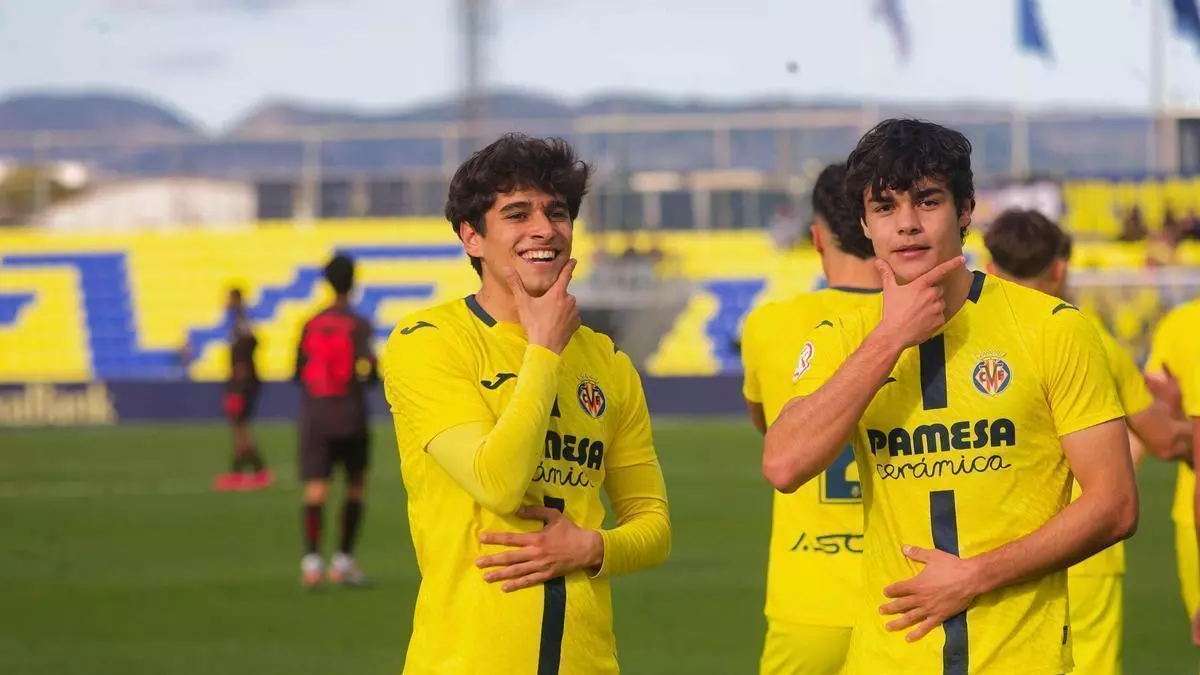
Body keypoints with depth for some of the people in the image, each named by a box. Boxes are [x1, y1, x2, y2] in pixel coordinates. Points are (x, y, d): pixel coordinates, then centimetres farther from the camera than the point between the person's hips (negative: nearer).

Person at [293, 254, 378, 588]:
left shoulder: (310, 325, 5)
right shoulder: (358, 326, -6)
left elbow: (298, 372, 9)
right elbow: (366, 371, -13)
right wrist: (373, 374, 8)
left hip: (314, 417, 2)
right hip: (350, 418, -2)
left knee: (315, 489, -6)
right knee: (355, 487, 15)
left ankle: (311, 557, -23)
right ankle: (343, 559, 12)